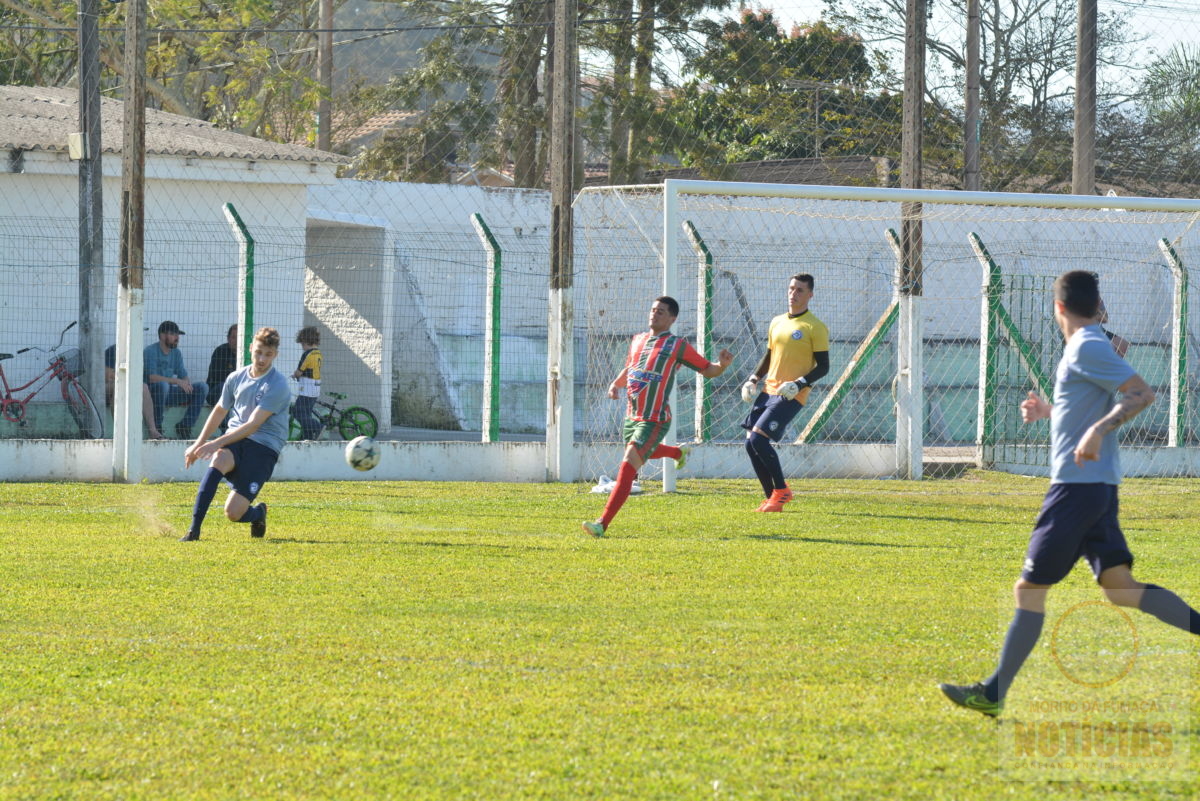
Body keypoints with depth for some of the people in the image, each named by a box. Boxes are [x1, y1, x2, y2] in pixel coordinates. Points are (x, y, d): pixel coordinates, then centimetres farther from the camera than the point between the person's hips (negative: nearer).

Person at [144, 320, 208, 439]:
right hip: (153, 393, -7)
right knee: (162, 384, -40)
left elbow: (183, 375, 10)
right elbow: (152, 377, -23)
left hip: (169, 394, 7)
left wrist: (186, 383, -16)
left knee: (202, 387, -8)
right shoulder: (150, 351, -10)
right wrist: (177, 381, -29)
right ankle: (156, 427, -28)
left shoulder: (176, 353, 12)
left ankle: (185, 425, -10)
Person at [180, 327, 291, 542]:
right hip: (235, 441, 4)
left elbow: (253, 425, -19)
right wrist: (198, 443, 24)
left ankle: (258, 513, 24)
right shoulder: (236, 378, 7)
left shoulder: (278, 385, -13)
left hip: (264, 446, -4)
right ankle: (194, 529, -33)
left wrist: (217, 443, -25)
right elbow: (220, 410, 24)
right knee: (218, 461, -34)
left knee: (233, 513, -15)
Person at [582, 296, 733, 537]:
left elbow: (708, 370, -2)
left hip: (654, 420, -8)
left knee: (628, 465, -19)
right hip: (631, 415, 8)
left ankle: (602, 524, -24)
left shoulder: (677, 346, -6)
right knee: (641, 454, 32)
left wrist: (722, 364, -24)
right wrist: (616, 383, 8)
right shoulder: (638, 340, 12)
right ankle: (679, 453, 63)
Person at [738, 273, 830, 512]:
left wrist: (801, 383, -21)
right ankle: (771, 497, 11)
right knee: (750, 443, 0)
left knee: (759, 438, -19)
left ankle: (781, 491, -4)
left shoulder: (815, 327, -5)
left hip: (791, 396, -7)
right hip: (768, 391, 7)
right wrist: (753, 379, 11)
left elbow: (823, 366, -7)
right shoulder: (776, 323, 15)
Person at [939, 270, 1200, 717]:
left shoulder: (1086, 348, -13)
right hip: (1097, 485, 10)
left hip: (1078, 487, -10)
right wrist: (1048, 411, 23)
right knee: (1119, 587, 5)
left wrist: (1098, 429, -29)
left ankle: (995, 694, 0)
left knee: (1030, 589, -4)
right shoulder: (1088, 346, 16)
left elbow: (1143, 394, -20)